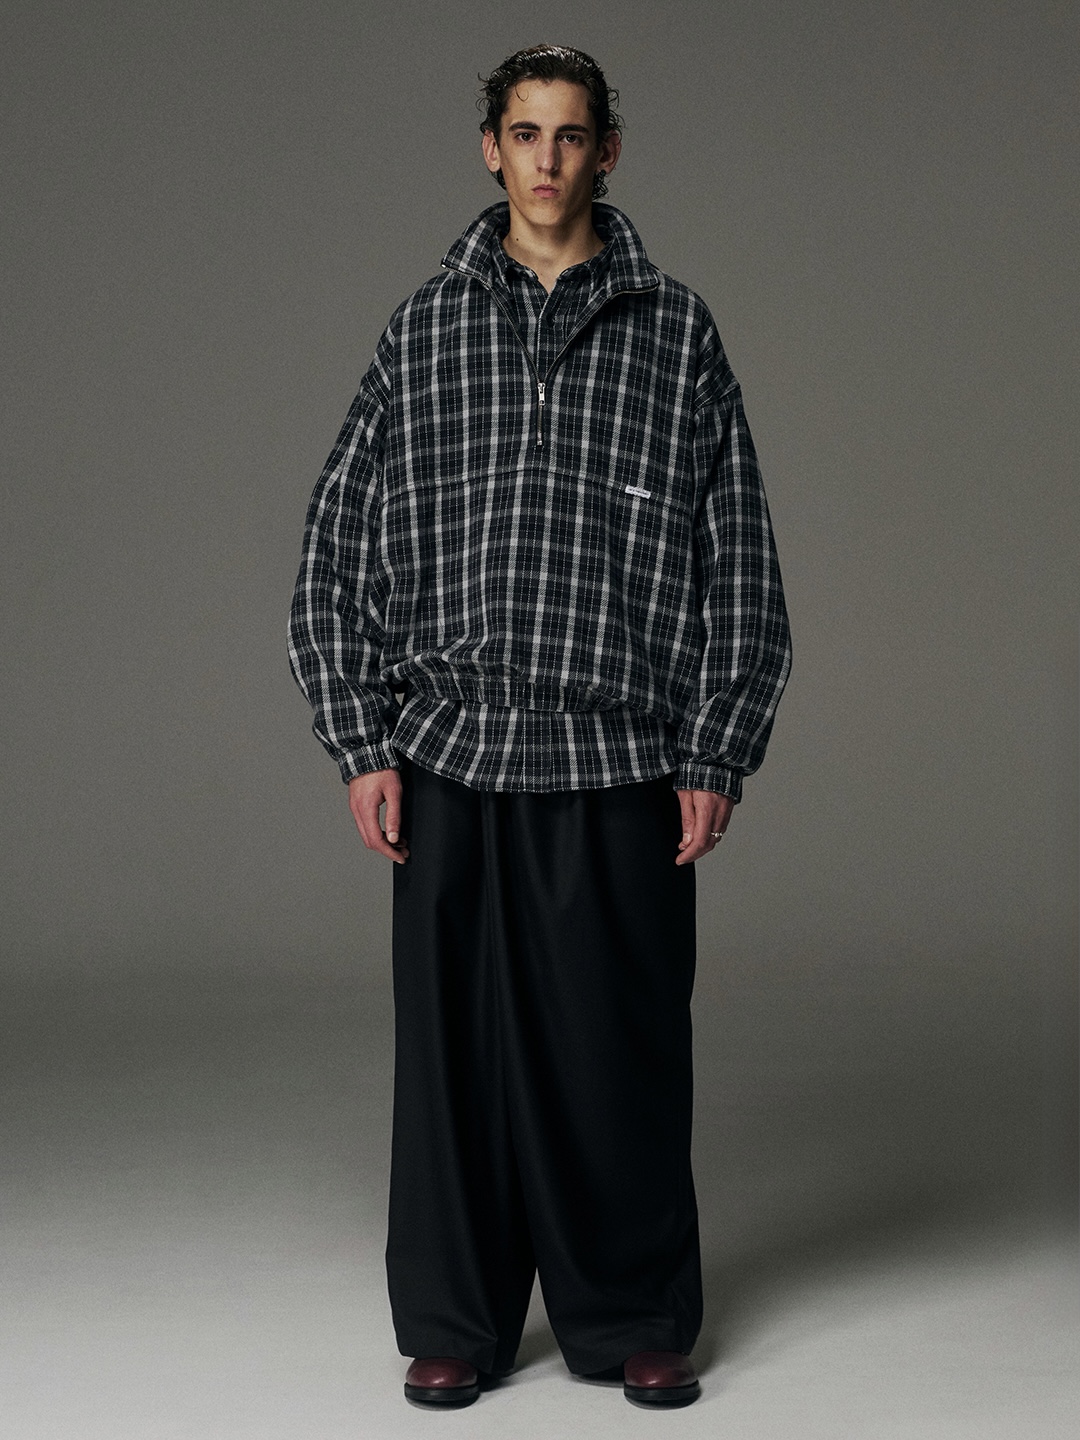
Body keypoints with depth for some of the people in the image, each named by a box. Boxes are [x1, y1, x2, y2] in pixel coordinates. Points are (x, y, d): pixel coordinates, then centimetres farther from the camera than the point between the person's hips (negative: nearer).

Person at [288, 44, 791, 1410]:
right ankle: (455, 1322, 18)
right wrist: (362, 746, 0)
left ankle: (636, 1320, 18)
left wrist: (717, 758, 0)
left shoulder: (677, 332, 6)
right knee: (457, 1041, 5)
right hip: (453, 758, 1)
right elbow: (338, 546, 7)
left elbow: (740, 561, 6)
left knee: (622, 1044, 3)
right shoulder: (424, 328, 7)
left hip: (622, 761, 0)